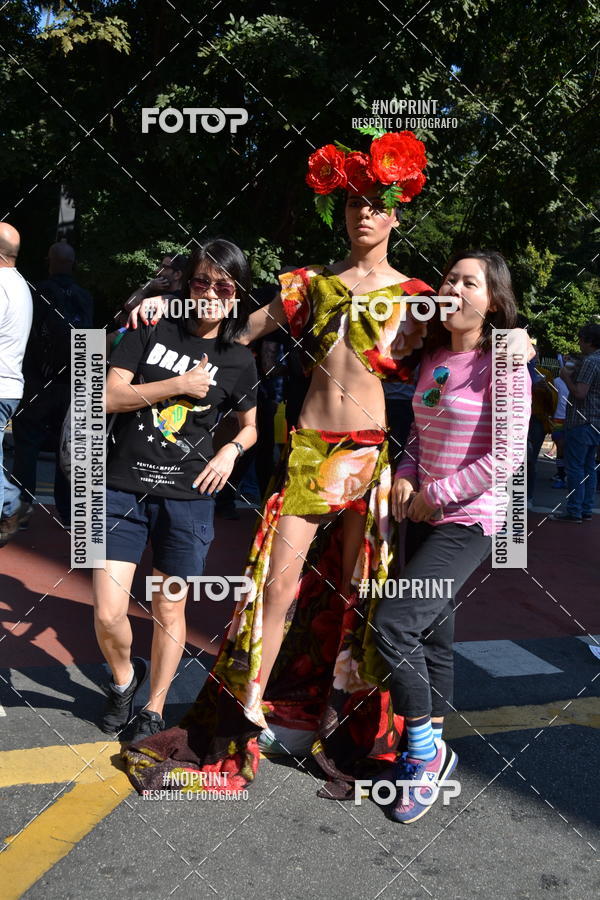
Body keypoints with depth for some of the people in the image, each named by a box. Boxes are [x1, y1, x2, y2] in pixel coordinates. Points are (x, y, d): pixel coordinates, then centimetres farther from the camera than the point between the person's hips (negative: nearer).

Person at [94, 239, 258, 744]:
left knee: (169, 609, 9)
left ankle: (155, 709, 30)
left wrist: (231, 451, -2)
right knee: (108, 614, -4)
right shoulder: (153, 330, 1)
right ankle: (124, 677, 29)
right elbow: (108, 396, -5)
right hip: (122, 488, 0)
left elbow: (250, 426, 19)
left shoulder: (239, 361, 5)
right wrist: (179, 385, -12)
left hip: (188, 496, 1)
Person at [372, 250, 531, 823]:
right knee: (430, 634, 14)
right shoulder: (432, 359, 9)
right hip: (424, 517, 7)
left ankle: (426, 750, 6)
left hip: (468, 521, -7)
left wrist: (435, 494, -14)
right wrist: (405, 474, 0)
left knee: (393, 624, -15)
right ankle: (430, 754, 30)